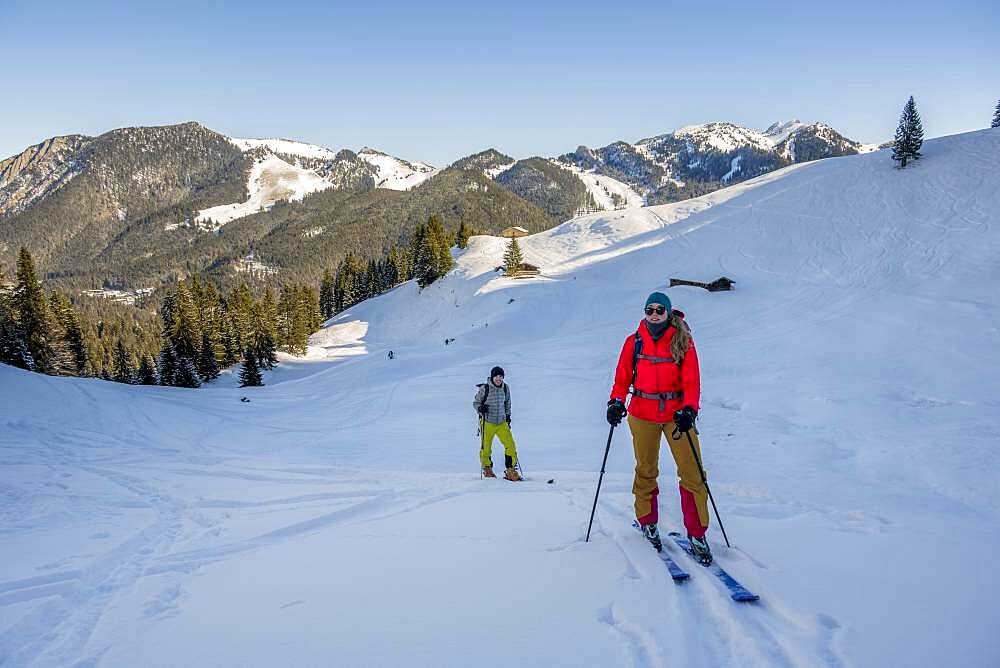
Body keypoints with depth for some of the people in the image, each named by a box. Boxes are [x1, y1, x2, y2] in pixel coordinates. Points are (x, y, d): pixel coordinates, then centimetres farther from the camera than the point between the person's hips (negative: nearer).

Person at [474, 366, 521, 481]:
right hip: (487, 423, -3)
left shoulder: (505, 388, 2)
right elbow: (475, 403, -1)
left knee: (510, 446, -7)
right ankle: (487, 469, 30)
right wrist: (480, 408, -21)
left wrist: (508, 415, 15)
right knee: (486, 448, 6)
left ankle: (511, 471, 3)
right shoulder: (484, 388, -11)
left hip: (502, 423, 3)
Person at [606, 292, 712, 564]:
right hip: (642, 414, 1)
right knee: (646, 471, 11)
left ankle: (697, 534, 6)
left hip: (677, 412, -1)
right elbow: (622, 378, 5)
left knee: (692, 473, -5)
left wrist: (689, 410, -21)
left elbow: (691, 380, -7)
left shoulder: (683, 340, -2)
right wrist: (616, 401, -12)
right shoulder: (634, 342, 3)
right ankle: (647, 523, 29)